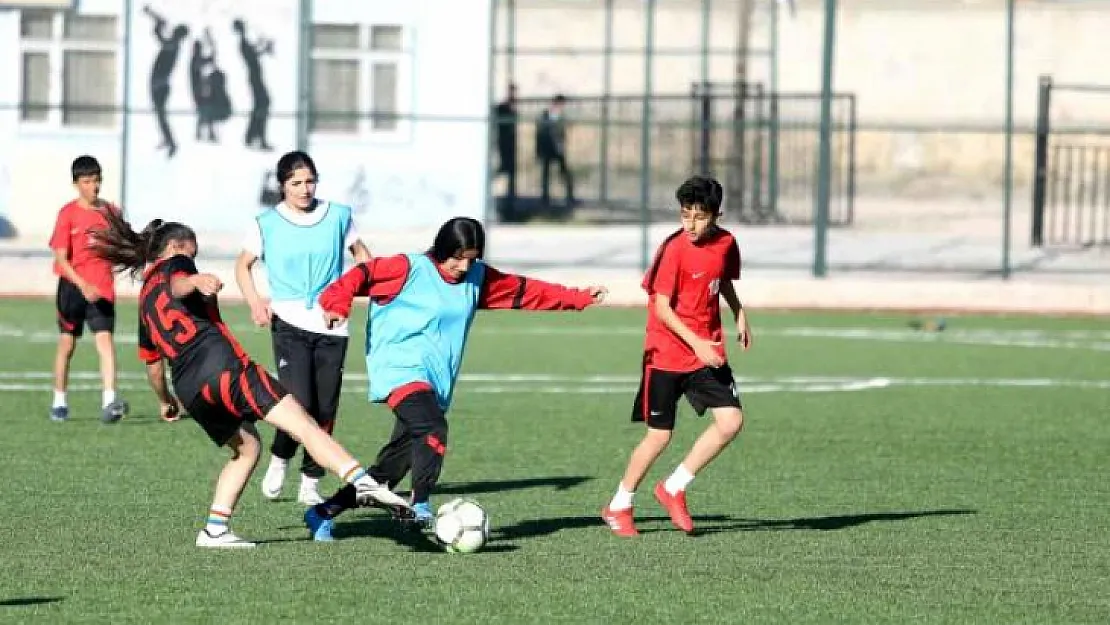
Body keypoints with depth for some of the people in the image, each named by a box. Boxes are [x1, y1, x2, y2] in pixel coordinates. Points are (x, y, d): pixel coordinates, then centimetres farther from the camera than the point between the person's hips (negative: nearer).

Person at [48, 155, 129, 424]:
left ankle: (109, 401, -24)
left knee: (105, 341, -13)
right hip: (72, 286, -1)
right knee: (67, 343, 9)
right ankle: (59, 402, 23)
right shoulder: (68, 214, -6)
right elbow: (61, 258, -12)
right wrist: (82, 285, -23)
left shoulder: (111, 212, 4)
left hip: (102, 289, 1)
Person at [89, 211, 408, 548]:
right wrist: (197, 281, -38)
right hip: (221, 363, -7)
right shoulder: (174, 263, 11)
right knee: (302, 424, -13)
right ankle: (363, 483, -28)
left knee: (246, 446, 24)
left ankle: (215, 529, 11)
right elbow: (177, 285, -17)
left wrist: (166, 402, 48)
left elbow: (153, 366, 33)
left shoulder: (145, 299, 28)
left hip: (188, 387, 7)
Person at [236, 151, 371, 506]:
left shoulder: (338, 217, 6)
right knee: (299, 403, -17)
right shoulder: (267, 224, 2)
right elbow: (243, 265, 13)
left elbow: (360, 252, 20)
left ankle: (310, 483, 15)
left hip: (331, 324, 2)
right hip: (290, 323, -2)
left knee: (325, 410, 2)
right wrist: (255, 303, -4)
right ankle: (279, 460, 10)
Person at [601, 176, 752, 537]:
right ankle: (618, 507, 16)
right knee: (659, 436, -2)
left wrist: (740, 317, 18)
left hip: (707, 352, 5)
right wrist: (696, 342, -24)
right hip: (667, 354, -5)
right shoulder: (674, 249, -16)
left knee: (731, 421, -8)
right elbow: (662, 307, -18)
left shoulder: (725, 243, 2)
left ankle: (674, 489, 7)